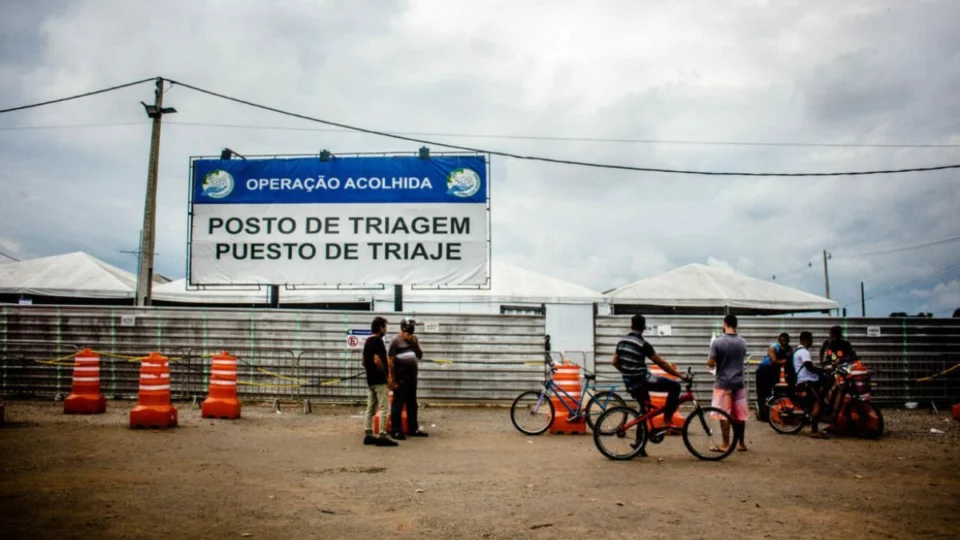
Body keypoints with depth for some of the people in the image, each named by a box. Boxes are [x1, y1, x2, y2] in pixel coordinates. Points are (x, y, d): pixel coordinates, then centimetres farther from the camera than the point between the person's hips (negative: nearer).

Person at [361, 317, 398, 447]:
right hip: (379, 380, -10)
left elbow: (364, 362, 20)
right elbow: (377, 361, -25)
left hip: (370, 380, 10)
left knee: (371, 408, 10)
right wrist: (386, 374, -13)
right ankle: (382, 436, -10)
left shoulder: (367, 342, 14)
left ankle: (368, 435, 11)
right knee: (384, 408, -8)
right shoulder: (377, 341, -16)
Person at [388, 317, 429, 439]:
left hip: (412, 376, 7)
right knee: (398, 404, -4)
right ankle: (396, 431, 1)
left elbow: (420, 356, 8)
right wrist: (393, 379, -14)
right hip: (400, 377, -7)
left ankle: (413, 429, 22)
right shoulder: (396, 341, -9)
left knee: (412, 403, 13)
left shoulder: (414, 339, 10)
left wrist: (414, 344, -7)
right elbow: (390, 361, -11)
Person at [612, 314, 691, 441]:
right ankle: (666, 423, -4)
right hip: (642, 380, -7)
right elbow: (661, 363, -12)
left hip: (630, 384, 8)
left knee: (644, 410, 24)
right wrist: (680, 375, -5)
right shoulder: (643, 344, -14)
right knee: (675, 386, -1)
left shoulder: (621, 342, 7)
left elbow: (615, 362, 14)